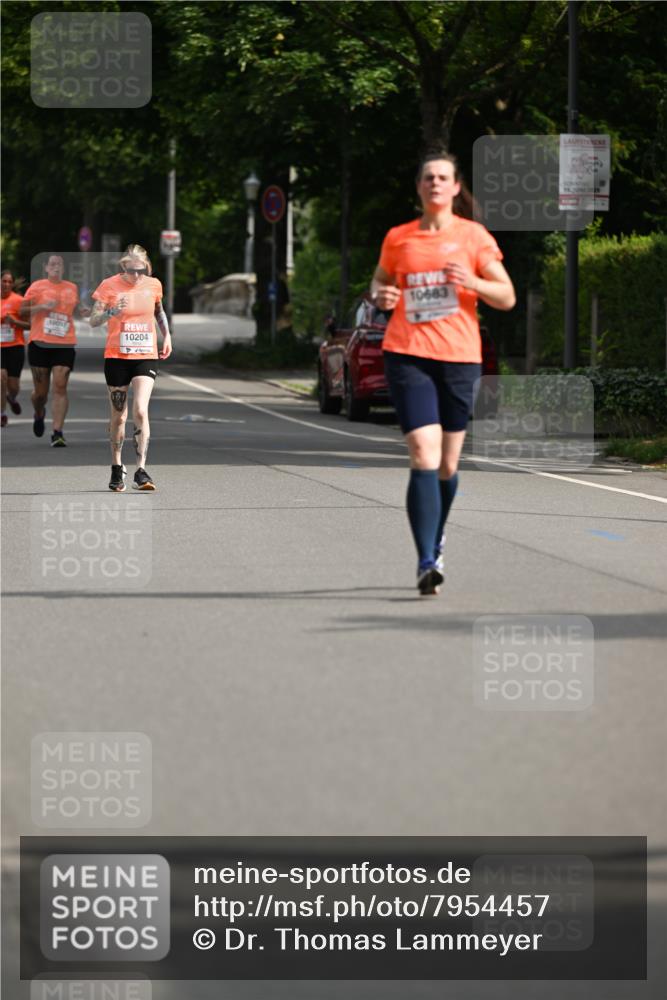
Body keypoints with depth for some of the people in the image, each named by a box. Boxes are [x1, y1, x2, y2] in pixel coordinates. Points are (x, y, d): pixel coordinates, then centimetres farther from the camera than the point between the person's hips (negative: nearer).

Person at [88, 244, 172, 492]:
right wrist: (113, 311, -26)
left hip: (146, 357, 1)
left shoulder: (153, 285, 2)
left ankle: (141, 472, -18)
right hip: (117, 357, -1)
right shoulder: (109, 286, -6)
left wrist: (166, 335, 14)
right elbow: (93, 320, -8)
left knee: (140, 411, -16)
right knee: (119, 416, 8)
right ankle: (117, 467, 28)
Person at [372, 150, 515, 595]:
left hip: (460, 356, 1)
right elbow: (380, 279, 24)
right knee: (424, 456, -16)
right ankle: (427, 562, -20)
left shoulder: (474, 236, 4)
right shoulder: (399, 238, 8)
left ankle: (436, 539, 36)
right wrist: (381, 295, 1)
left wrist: (471, 282, -16)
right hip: (408, 354, -1)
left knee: (448, 463, 9)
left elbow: (507, 297, 3)